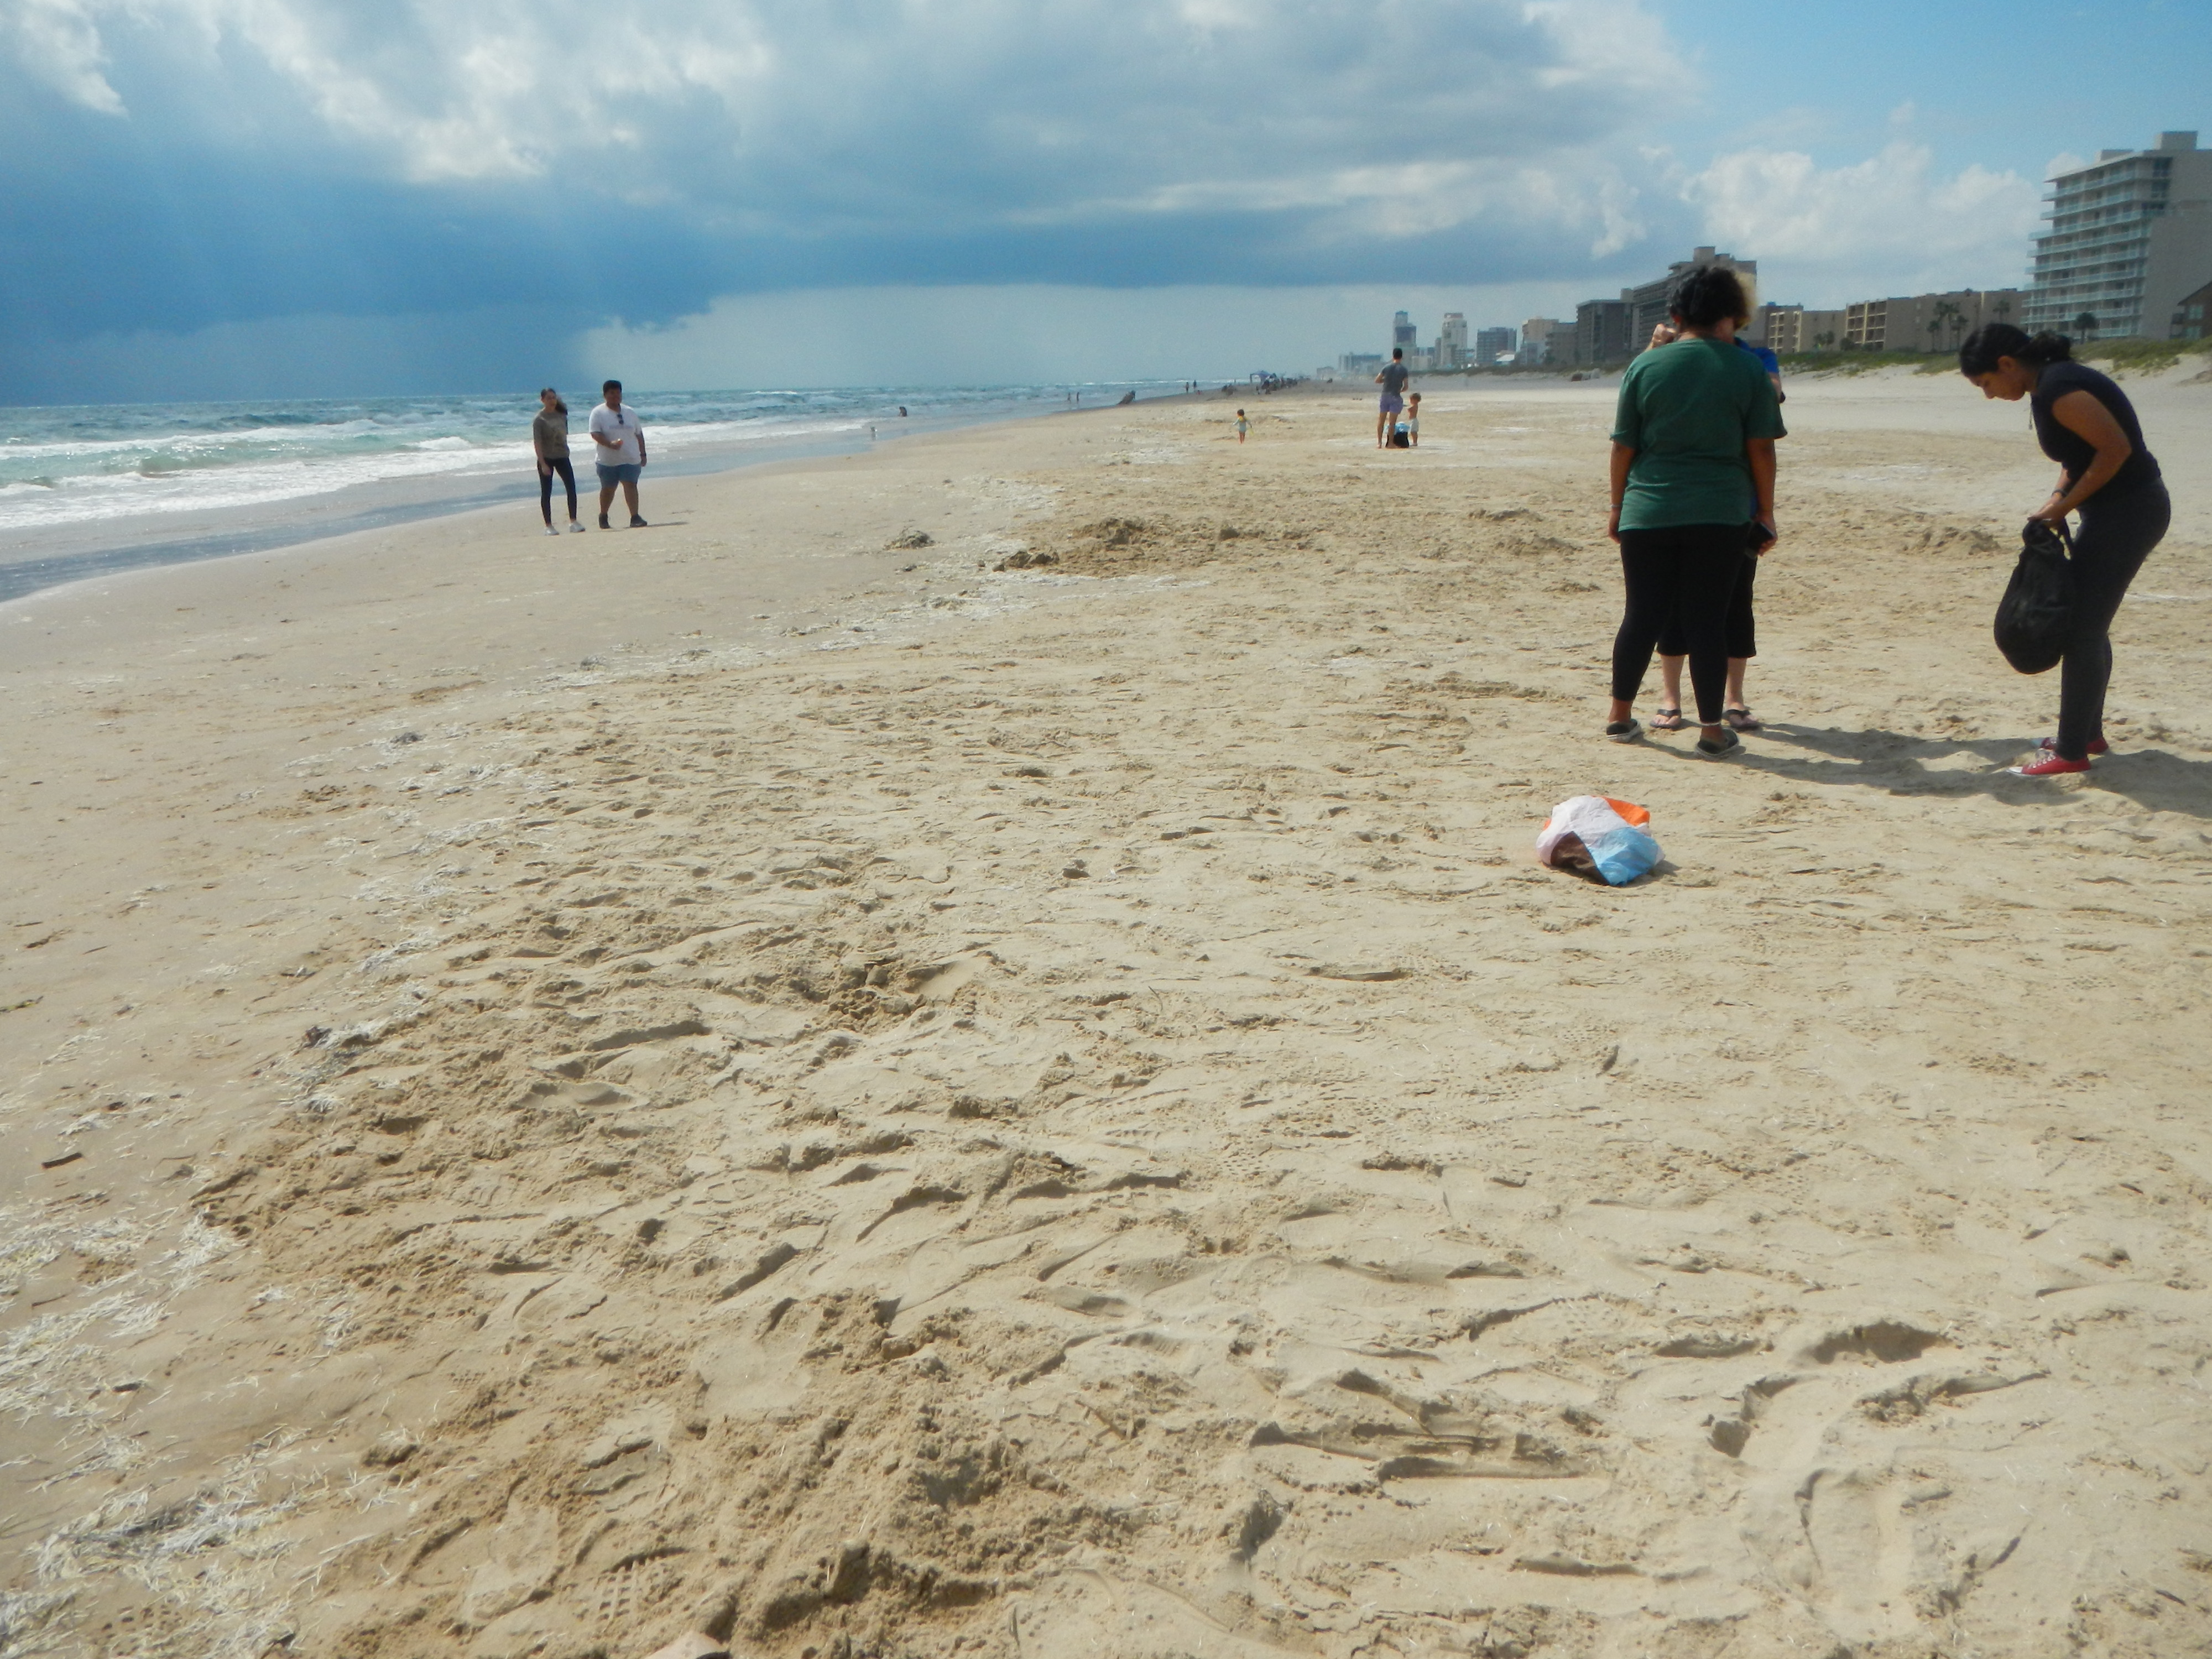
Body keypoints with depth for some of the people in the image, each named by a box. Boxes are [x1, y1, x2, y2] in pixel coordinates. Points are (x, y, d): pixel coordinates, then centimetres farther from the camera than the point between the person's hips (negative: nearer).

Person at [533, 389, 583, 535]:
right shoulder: (539, 419, -9)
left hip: (562, 457, 5)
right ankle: (548, 526, 4)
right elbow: (537, 443, -13)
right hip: (546, 458, -5)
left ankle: (573, 522, 4)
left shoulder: (561, 414, 6)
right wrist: (543, 464, -19)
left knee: (572, 488, -3)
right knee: (546, 493, 0)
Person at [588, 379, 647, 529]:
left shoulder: (630, 412, 12)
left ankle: (635, 518, -16)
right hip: (608, 460, -2)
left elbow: (639, 434, 17)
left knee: (631, 486, -11)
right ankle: (603, 517, 26)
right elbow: (595, 434, -11)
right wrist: (610, 444, -27)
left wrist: (643, 454, 14)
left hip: (631, 459, 2)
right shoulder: (598, 413, -2)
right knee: (607, 489, 9)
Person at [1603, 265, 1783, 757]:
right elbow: (1761, 449, 1)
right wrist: (1766, 512, 10)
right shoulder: (1749, 370, 0)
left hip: (1648, 510, 1)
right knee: (1708, 619, 2)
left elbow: (1623, 446, 4)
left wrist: (1618, 506, 14)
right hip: (1721, 514, -1)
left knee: (1643, 615, 9)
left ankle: (1620, 715, 20)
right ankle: (1713, 730, 6)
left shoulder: (1645, 366, 2)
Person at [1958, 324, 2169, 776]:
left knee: (2081, 630, -6)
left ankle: (2071, 752, 0)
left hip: (2126, 512, -10)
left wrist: (2065, 504, -15)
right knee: (2087, 624, 19)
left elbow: (2116, 448, -23)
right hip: (2120, 510, 10)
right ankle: (2088, 733, 31)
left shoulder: (2058, 390, -20)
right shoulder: (2051, 383, 10)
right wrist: (2058, 498, 2)